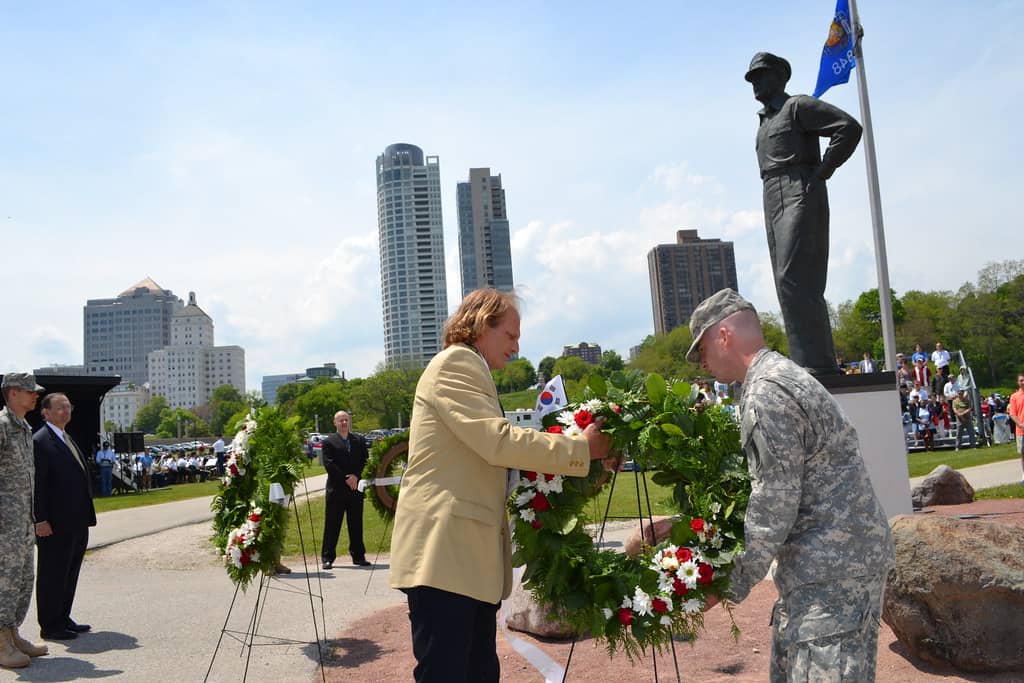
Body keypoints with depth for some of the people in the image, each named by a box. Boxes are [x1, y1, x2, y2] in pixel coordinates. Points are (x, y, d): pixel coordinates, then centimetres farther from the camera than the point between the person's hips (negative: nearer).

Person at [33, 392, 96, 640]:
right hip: (55, 525, -9)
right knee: (52, 574, 2)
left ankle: (63, 619, 27)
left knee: (70, 573, 16)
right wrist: (40, 520, -20)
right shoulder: (39, 441, -12)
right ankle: (49, 626, 12)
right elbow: (37, 484, -17)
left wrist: (86, 515, 17)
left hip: (76, 523, 9)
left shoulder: (68, 439, 16)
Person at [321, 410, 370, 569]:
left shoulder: (359, 440, 13)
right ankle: (328, 558, 7)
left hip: (356, 488, 3)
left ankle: (358, 556, 15)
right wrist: (346, 479, -13)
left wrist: (356, 476, -8)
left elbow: (365, 460, 7)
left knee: (356, 524, 8)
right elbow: (329, 464, -7)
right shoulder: (329, 442, 1)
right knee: (332, 524, 0)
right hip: (336, 489, -3)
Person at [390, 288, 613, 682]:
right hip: (445, 551, -10)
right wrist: (581, 448, -11)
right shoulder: (456, 362, -7)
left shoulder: (467, 370, 24)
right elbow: (500, 441, -19)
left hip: (468, 554, 10)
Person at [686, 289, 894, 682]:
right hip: (832, 560, 10)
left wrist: (729, 587, -9)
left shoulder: (766, 392, -17)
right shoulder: (783, 376, 15)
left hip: (835, 566, -10)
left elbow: (773, 507, -18)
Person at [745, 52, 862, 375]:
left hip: (800, 197, -9)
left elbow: (849, 127, -10)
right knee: (790, 283, 4)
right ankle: (812, 363, 5)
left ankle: (818, 363, -19)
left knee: (793, 279, -19)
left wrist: (822, 172, -11)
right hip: (774, 203, 9)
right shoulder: (765, 119, 24)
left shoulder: (798, 105, 0)